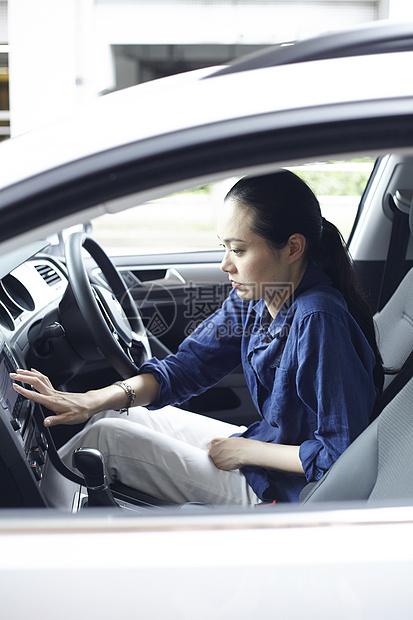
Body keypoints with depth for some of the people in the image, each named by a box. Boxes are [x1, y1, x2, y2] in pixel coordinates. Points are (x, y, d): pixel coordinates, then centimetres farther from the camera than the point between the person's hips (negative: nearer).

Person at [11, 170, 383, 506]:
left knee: (107, 437, -6)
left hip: (281, 490, -8)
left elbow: (340, 453, -28)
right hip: (262, 447, 8)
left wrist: (246, 451, -18)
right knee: (113, 415, 12)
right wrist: (93, 400, -15)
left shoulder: (318, 321, -30)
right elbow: (190, 365, -3)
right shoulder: (252, 298, -4)